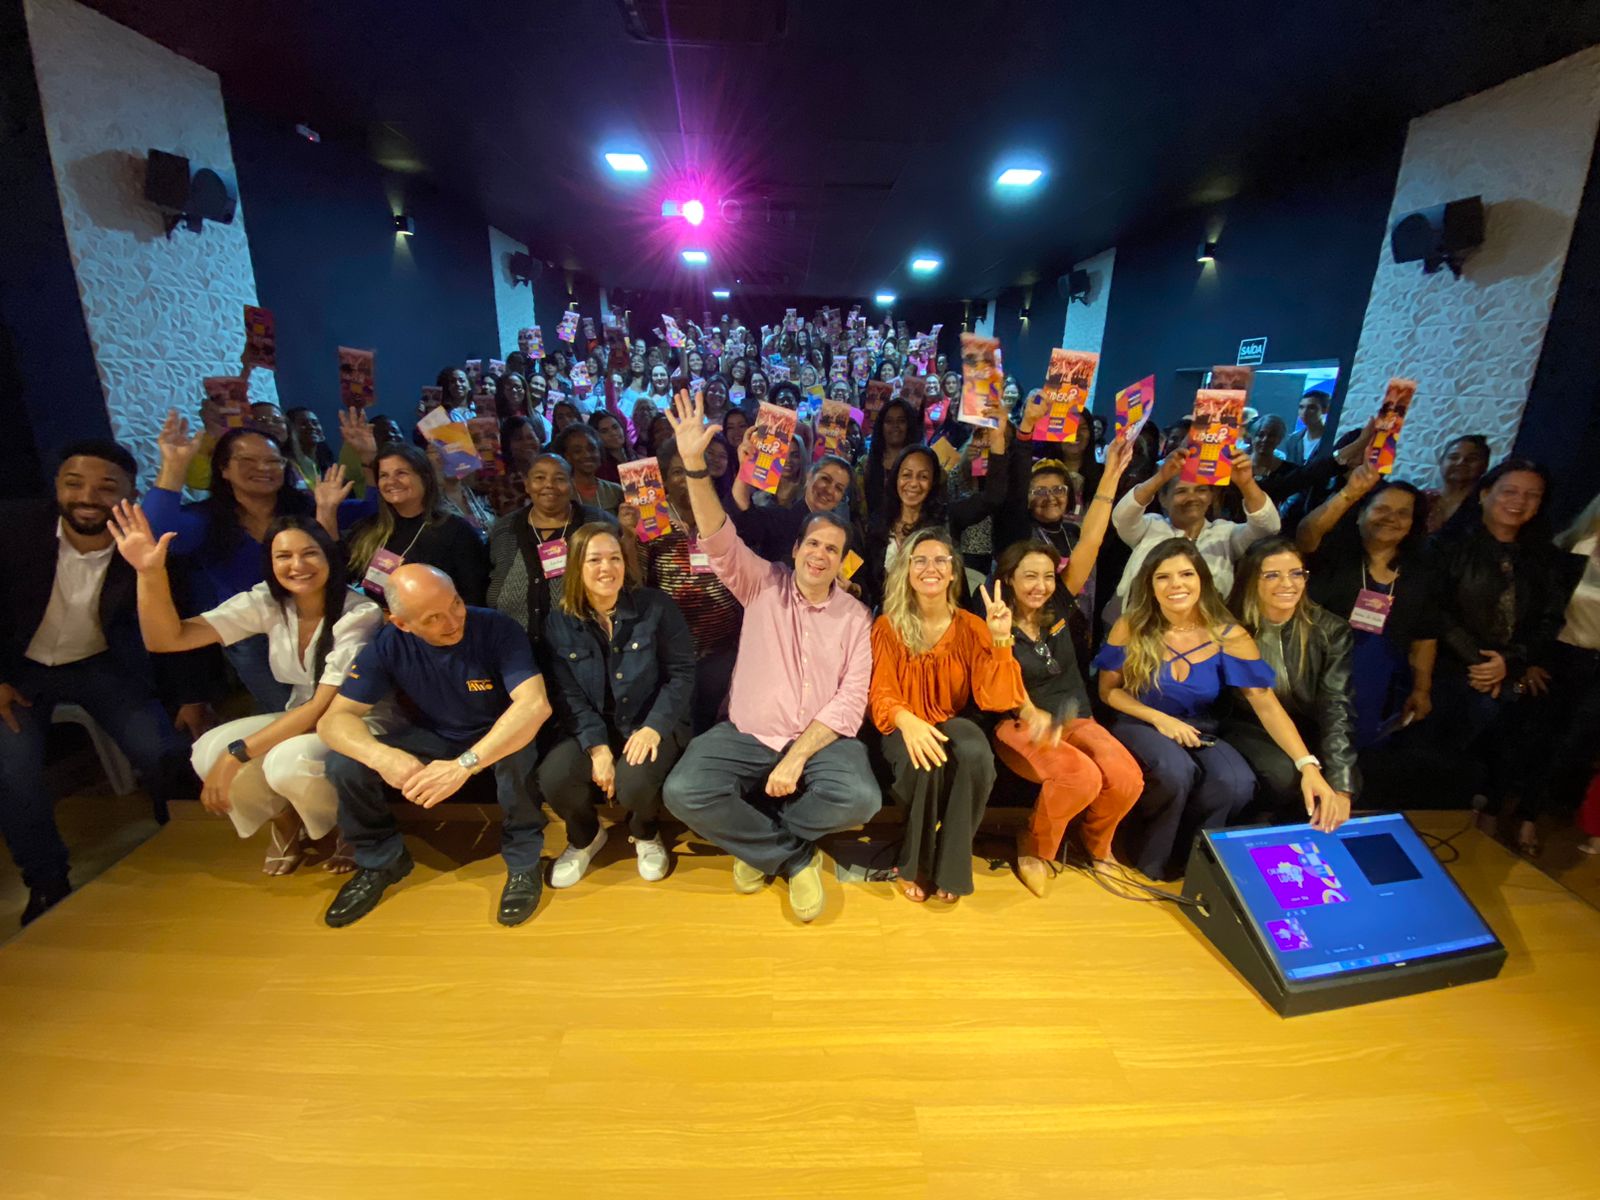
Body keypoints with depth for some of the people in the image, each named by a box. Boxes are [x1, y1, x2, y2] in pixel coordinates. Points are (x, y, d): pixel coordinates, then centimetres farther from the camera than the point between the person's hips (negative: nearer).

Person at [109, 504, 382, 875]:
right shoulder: (268, 602, -4)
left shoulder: (359, 613, -21)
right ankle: (285, 820, 9)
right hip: (300, 719, 5)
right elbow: (167, 639, -8)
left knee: (287, 762, -34)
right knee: (209, 752, -21)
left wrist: (237, 753, -26)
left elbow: (326, 707, -23)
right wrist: (150, 573, -23)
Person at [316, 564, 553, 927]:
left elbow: (536, 704, -37)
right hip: (432, 739, 4)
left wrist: (465, 764, -47)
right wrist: (382, 756, -40)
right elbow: (334, 719, -17)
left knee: (519, 753, -37)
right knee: (343, 764, -17)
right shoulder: (388, 645, -16)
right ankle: (381, 860, 10)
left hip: (498, 737, -3)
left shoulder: (496, 628, -27)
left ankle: (523, 861, -12)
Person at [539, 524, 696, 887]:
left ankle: (645, 834, 11)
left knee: (634, 784, -31)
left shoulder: (656, 606, -7)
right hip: (592, 729, 3)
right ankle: (586, 836, 13)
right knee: (553, 778, -25)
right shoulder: (559, 622, -1)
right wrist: (597, 746, -19)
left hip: (652, 724, -2)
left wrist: (654, 727, -21)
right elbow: (567, 694, -6)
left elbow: (681, 673, -8)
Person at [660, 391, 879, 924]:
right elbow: (719, 540, -15)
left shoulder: (855, 615, 2)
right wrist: (694, 464, -30)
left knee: (859, 797, -29)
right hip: (747, 734, 0)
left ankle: (757, 840, 2)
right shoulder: (763, 585, 2)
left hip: (821, 738, 0)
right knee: (684, 792, -24)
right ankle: (795, 856, -2)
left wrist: (797, 757, -18)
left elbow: (850, 699, -6)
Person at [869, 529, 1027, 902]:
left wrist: (1000, 639, -24)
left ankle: (950, 865, -11)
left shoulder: (971, 626, -3)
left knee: (976, 755, -33)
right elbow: (882, 694, -11)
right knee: (924, 763, -35)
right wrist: (907, 721, -34)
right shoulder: (888, 626, -5)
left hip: (952, 722, 2)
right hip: (905, 727, -1)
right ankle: (913, 864, -7)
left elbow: (995, 699, -11)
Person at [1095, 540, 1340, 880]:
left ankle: (1188, 854, 1)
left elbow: (1267, 705, -13)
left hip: (1200, 733, 2)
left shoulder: (1228, 636, -8)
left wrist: (1308, 766, -25)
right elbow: (1108, 690, -3)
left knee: (1238, 783, -29)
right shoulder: (1131, 627, -10)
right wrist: (1160, 719, -17)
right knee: (1176, 771, -35)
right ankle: (1151, 858, -3)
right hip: (1139, 725, -2)